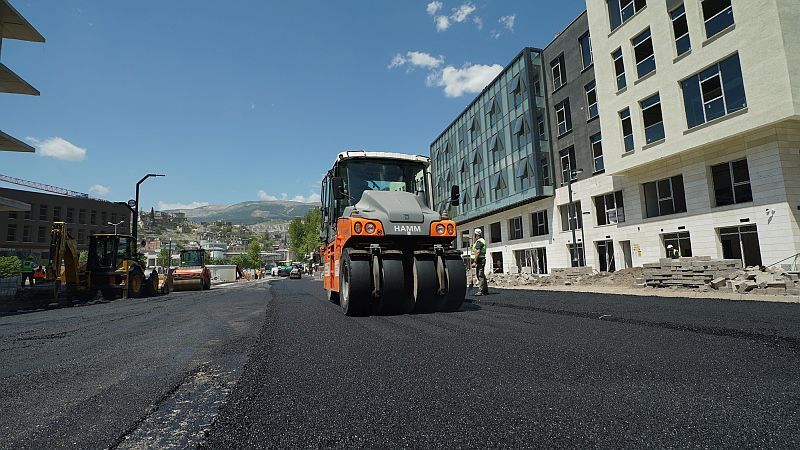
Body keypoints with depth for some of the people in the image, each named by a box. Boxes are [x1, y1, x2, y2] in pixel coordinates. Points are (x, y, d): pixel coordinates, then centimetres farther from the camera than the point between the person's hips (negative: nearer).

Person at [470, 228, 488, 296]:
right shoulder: (482, 241, 20)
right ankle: (485, 290, 18)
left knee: (480, 275, -10)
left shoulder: (479, 241, -14)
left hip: (479, 260, -11)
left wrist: (474, 262, -22)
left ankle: (481, 291, -10)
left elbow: (478, 252, -22)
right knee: (482, 275, 13)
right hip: (482, 260, 11)